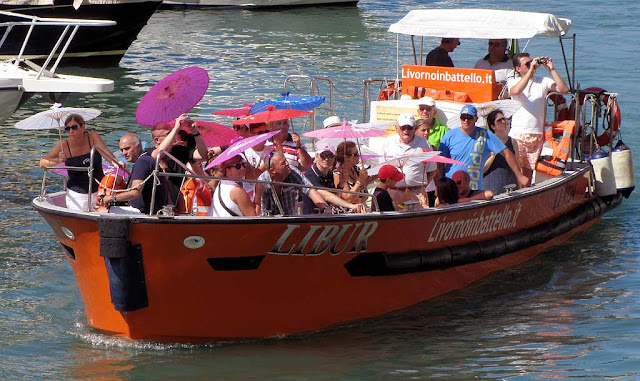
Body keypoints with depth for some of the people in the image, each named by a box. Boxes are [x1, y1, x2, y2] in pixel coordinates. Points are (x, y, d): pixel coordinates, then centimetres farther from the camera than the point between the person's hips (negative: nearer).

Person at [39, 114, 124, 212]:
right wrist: (58, 160, -21)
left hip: (99, 192, 1)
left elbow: (105, 151, -26)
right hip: (76, 195, -1)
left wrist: (115, 162, -47)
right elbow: (42, 163, -2)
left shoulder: (93, 137, -7)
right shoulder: (64, 145, -7)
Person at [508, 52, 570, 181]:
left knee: (529, 170, 5)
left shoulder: (543, 81, 10)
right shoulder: (513, 81, 4)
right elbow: (516, 91, -20)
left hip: (537, 135, 2)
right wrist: (530, 70, -18)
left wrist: (552, 69, -6)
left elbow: (564, 89, -2)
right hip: (518, 133, -2)